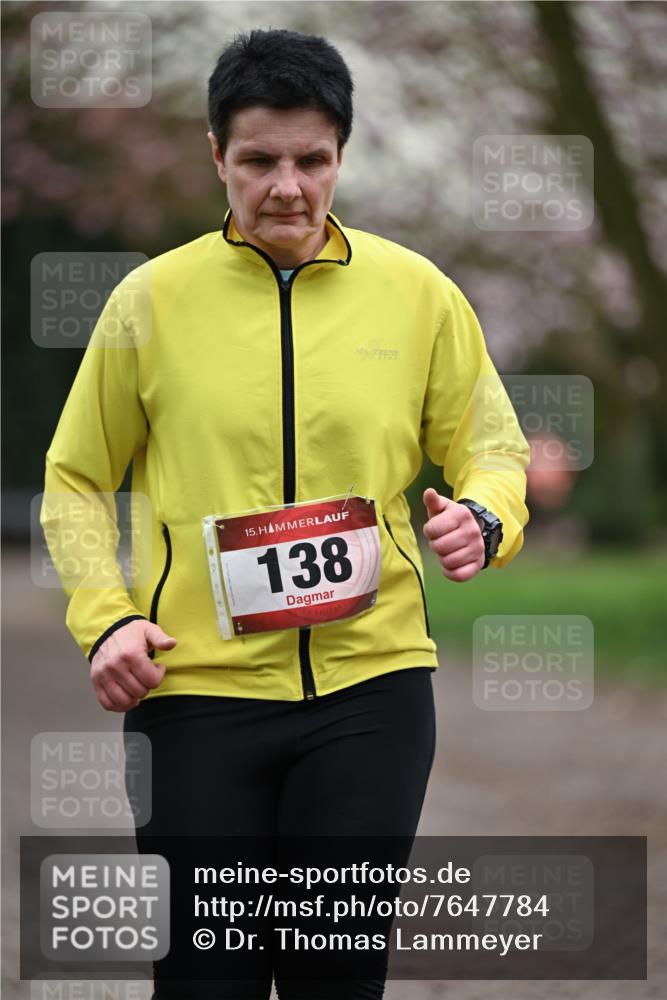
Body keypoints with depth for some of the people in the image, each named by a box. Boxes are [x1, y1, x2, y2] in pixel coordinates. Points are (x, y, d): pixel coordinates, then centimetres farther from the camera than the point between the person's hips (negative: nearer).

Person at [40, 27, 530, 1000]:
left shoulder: (418, 293, 3)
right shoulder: (152, 300, 1)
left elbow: (489, 445, 13)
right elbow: (78, 477, 9)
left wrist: (485, 517, -10)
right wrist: (105, 618, -6)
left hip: (371, 678, 1)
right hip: (198, 686, -1)